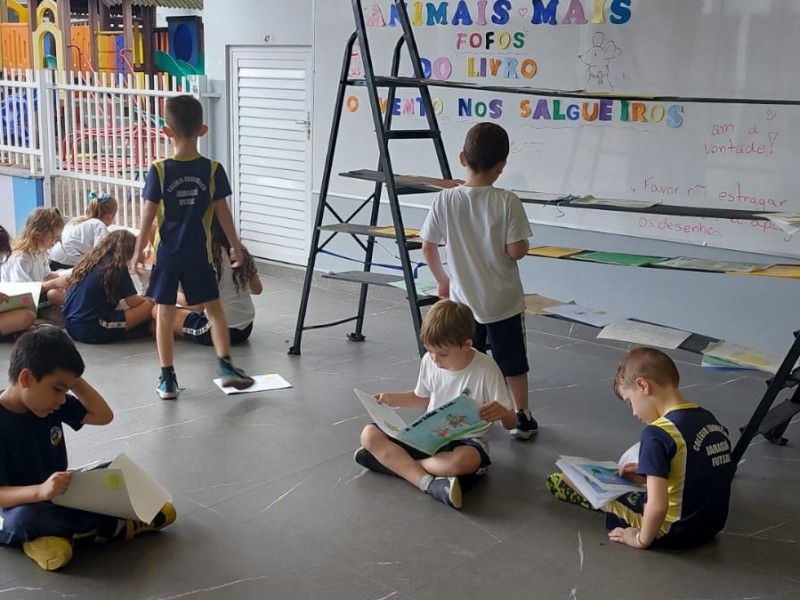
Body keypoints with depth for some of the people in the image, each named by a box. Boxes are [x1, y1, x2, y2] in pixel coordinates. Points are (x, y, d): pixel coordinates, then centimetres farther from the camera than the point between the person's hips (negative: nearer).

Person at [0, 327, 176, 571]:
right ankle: (115, 526, -18)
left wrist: (74, 381, -9)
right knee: (26, 519, -38)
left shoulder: (52, 404, -3)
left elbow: (103, 416, 2)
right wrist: (40, 491, -45)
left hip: (58, 497, 7)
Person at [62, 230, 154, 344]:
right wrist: (148, 300, 21)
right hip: (92, 330, -9)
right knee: (149, 306, -7)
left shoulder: (89, 261, 16)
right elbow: (133, 302, -1)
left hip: (71, 327, 9)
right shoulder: (117, 267, -7)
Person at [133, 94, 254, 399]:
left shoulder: (159, 171, -9)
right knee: (214, 308, 13)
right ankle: (226, 366, 4)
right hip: (199, 254, 1)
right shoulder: (213, 170, -7)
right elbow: (223, 213, -3)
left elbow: (149, 214, -6)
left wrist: (139, 249, 5)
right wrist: (235, 246, 9)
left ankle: (167, 378, 12)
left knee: (165, 314, 8)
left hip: (166, 253, 0)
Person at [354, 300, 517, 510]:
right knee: (369, 434, -13)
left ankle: (394, 462, -19)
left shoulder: (486, 370, -18)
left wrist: (502, 413, -37)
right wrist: (391, 398, 0)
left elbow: (511, 423, -13)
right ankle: (429, 483, -29)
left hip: (467, 441, -5)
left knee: (463, 461, -42)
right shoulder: (429, 361, -5)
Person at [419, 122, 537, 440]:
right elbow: (517, 250, -18)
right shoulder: (507, 202, -17)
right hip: (503, 301, -2)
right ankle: (523, 419, 26)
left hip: (463, 299, 2)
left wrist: (442, 279, 12)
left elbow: (427, 247, -3)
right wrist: (523, 244, 6)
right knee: (513, 362, 14)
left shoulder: (445, 200, -9)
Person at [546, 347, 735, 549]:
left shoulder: (659, 434, -24)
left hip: (675, 531, -6)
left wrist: (642, 539, -12)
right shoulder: (709, 419, 0)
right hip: (712, 525, 7)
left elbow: (657, 506, -29)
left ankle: (573, 487, 47)